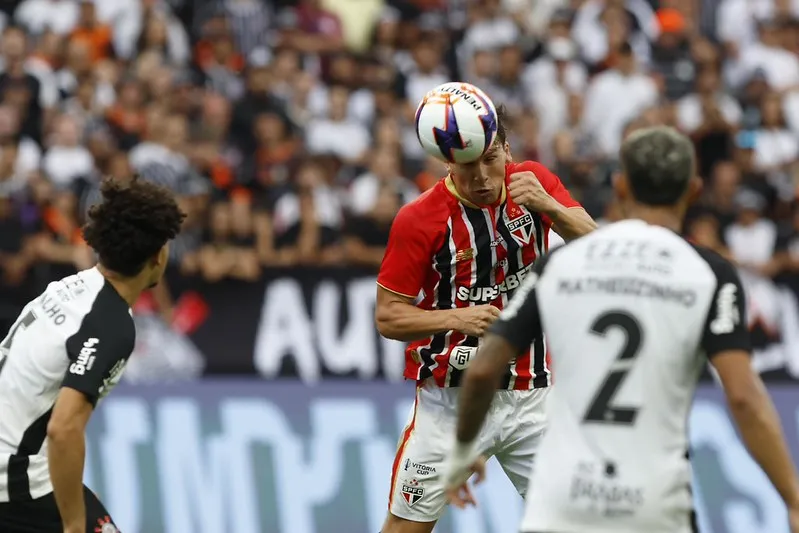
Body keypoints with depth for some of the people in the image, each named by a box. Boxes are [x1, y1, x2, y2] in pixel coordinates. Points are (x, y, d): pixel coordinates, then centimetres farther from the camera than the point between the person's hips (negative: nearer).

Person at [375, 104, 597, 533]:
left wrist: (549, 207, -32)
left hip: (530, 398, 3)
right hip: (450, 399, -2)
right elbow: (387, 316, -9)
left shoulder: (533, 182, -3)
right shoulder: (419, 219, -13)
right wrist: (458, 319, -25)